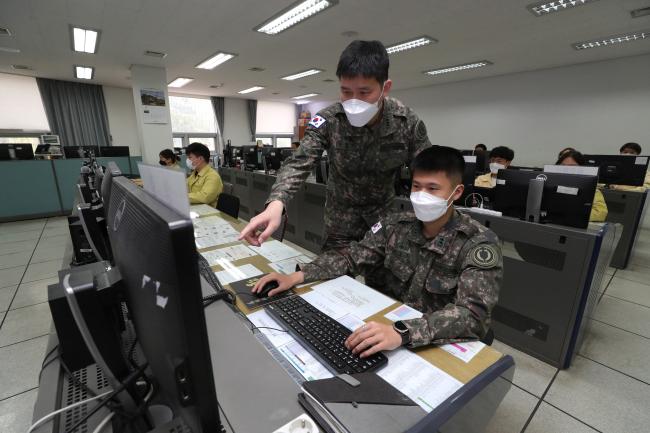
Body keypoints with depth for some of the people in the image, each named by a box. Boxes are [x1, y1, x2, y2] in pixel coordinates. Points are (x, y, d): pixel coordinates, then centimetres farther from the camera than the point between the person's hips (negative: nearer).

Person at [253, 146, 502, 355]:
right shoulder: (396, 225, -4)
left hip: (442, 345, -3)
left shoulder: (479, 243, -16)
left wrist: (403, 333, -45)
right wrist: (296, 277, -17)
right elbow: (352, 257, -3)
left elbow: (473, 313, -28)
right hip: (387, 323, 4)